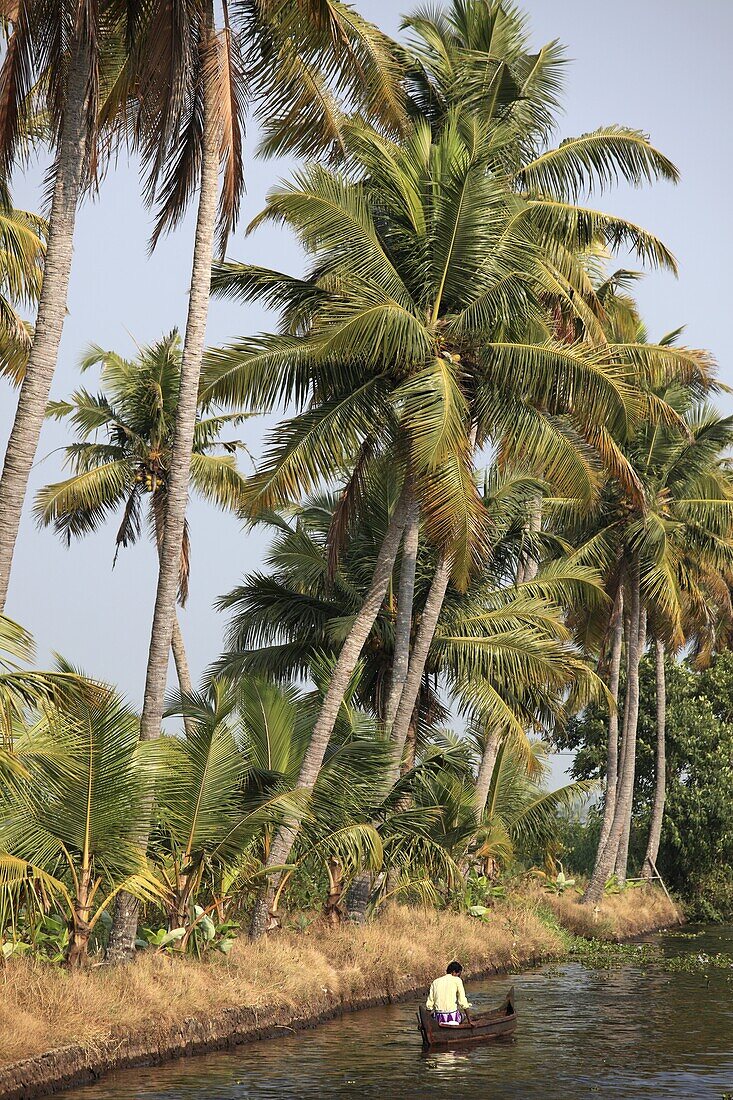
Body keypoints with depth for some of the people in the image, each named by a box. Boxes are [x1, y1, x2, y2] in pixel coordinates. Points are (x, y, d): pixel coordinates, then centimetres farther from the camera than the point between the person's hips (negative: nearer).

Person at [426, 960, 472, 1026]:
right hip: (452, 1018, -3)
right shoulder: (457, 980, 0)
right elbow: (463, 1002, -6)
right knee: (463, 1015, 30)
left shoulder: (436, 982, 11)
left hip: (438, 1018, 3)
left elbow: (429, 1005, 8)